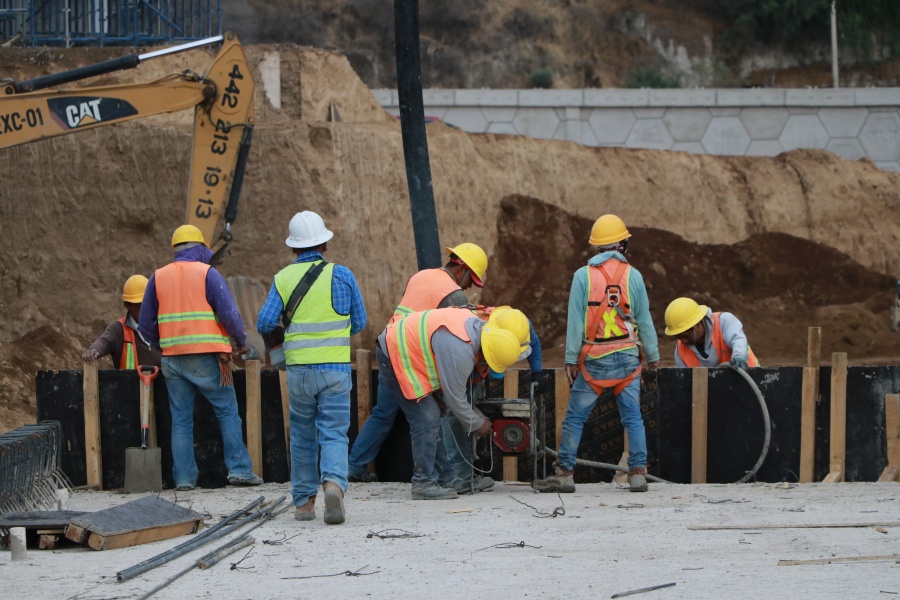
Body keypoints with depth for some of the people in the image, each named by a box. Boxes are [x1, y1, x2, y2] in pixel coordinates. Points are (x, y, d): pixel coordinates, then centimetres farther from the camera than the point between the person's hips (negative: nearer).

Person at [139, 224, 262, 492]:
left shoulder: (158, 277, 9)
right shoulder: (207, 273, -3)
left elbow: (146, 324, 11)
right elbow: (229, 313, -9)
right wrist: (242, 342, 6)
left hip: (172, 358, 4)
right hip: (205, 357, -4)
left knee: (181, 419, 7)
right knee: (228, 412, 4)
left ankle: (184, 477, 3)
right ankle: (239, 469, -2)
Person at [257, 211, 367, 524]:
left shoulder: (283, 279, 0)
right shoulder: (341, 275, -1)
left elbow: (264, 323, -4)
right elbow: (359, 322, 6)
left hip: (299, 369, 1)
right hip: (335, 368, -1)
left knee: (302, 436, 14)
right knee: (334, 433, -2)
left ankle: (304, 501, 17)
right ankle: (334, 483, -28)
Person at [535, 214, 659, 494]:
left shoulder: (583, 276, -4)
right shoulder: (633, 276, 0)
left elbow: (575, 321, -5)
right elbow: (644, 320, 5)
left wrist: (571, 359, 0)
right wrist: (652, 356, 16)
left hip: (594, 359, -1)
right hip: (627, 356, 1)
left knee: (575, 417, 5)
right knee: (632, 417, 5)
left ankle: (564, 473, 5)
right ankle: (638, 473, 0)